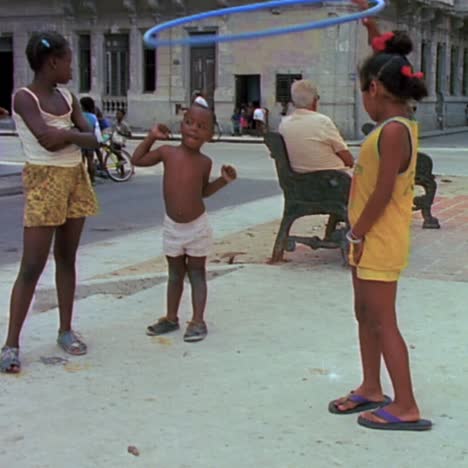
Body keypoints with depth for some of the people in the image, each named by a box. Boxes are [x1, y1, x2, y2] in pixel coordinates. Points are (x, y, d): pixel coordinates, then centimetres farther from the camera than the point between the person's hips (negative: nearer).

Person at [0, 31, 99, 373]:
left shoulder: (68, 97, 9)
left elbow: (92, 138, 2)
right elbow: (47, 139, -24)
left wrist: (66, 135, -14)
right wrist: (73, 131, -7)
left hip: (76, 178, 7)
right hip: (44, 182, -7)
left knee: (67, 258, 11)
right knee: (32, 265, -8)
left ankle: (66, 330, 21)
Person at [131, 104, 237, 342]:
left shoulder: (204, 162, -6)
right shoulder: (167, 152, -8)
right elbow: (137, 160, 4)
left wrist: (223, 180, -4)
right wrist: (152, 137, -2)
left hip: (197, 227, -1)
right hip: (172, 227, 1)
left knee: (197, 274, 7)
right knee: (175, 274, 15)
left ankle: (198, 321, 12)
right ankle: (171, 318, 26)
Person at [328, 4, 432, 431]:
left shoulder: (392, 131, -21)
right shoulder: (399, 122, 7)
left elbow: (383, 192, -23)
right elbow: (385, 66, 21)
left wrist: (357, 235, -14)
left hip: (379, 242, -10)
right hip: (371, 239, 10)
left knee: (382, 322, -3)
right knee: (366, 315, 18)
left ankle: (405, 408, 5)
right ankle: (371, 389, 31)